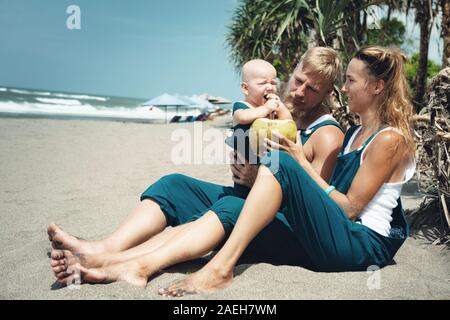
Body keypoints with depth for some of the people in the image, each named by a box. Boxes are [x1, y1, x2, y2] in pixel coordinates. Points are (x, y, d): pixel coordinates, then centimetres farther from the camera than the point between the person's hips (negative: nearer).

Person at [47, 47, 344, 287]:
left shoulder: (327, 134, -6)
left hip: (291, 229, -7)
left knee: (231, 207, -39)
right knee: (174, 184, -11)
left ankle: (141, 265, -53)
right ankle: (105, 249, -32)